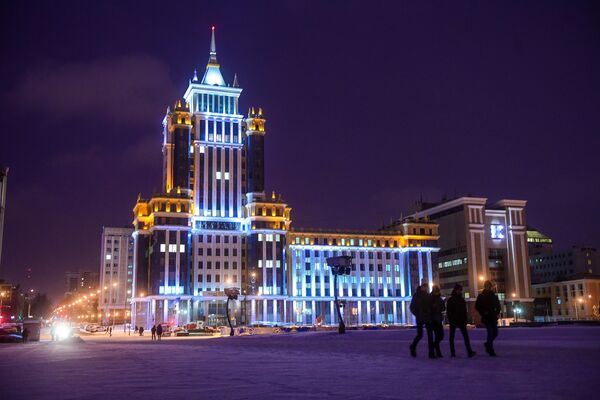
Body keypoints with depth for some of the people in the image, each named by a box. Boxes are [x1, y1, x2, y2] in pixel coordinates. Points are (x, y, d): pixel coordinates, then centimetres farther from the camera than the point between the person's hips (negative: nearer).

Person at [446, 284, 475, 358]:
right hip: (453, 321, -3)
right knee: (452, 336, 2)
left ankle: (469, 352, -11)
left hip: (461, 321, 3)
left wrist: (465, 320, 5)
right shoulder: (450, 300, -1)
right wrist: (450, 320, -12)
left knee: (465, 335, -7)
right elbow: (448, 311, -4)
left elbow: (464, 311, 13)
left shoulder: (462, 299, 10)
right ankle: (452, 353, 4)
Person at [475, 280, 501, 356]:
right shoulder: (481, 296, -1)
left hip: (493, 318, 5)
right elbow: (477, 306, -1)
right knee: (490, 333, -9)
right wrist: (483, 313, -9)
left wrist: (497, 313, 3)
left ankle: (487, 344, 31)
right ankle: (491, 351, -2)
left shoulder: (494, 296, 11)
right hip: (486, 318, -5)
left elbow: (498, 306, 19)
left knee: (495, 333, 5)